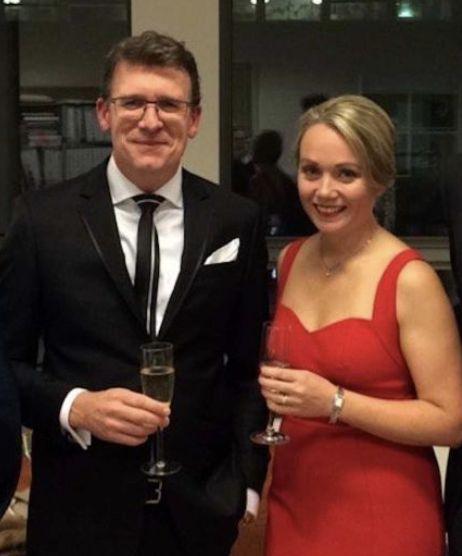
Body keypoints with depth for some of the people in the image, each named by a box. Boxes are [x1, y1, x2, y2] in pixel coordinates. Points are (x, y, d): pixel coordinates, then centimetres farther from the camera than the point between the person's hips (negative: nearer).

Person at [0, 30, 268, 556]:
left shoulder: (236, 221, -1)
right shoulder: (43, 217, -5)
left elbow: (248, 366, 4)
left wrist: (245, 483, -2)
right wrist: (75, 408, -17)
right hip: (80, 508, -1)